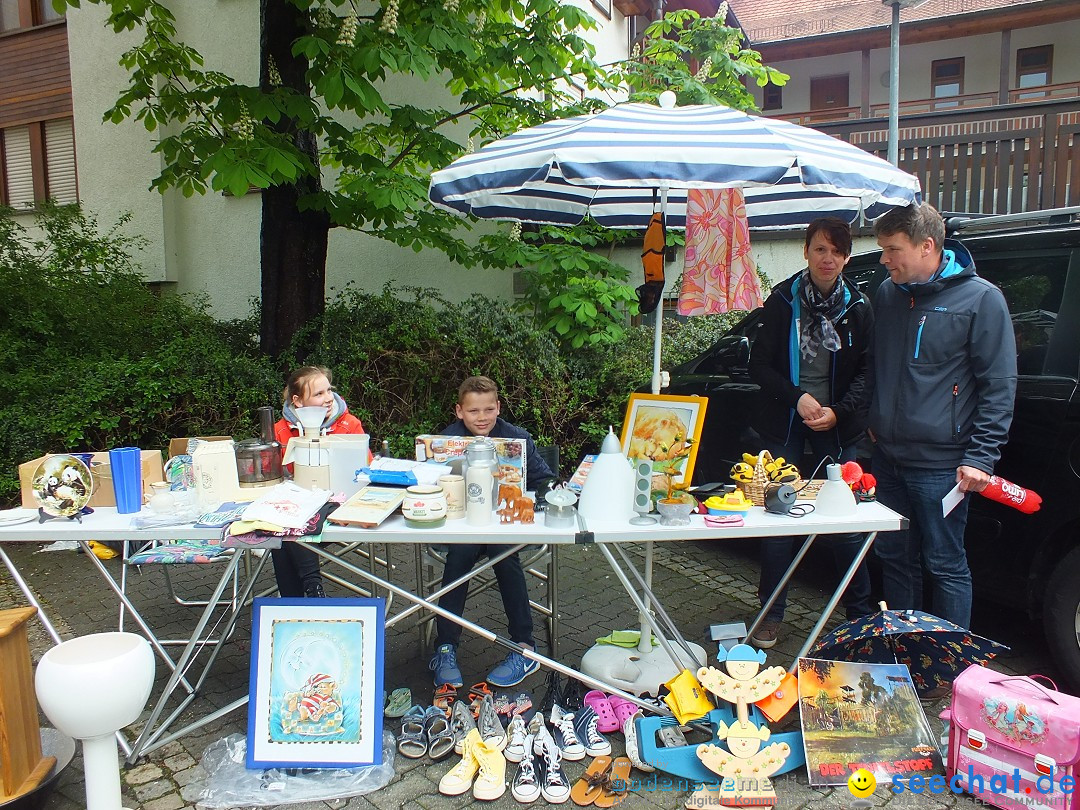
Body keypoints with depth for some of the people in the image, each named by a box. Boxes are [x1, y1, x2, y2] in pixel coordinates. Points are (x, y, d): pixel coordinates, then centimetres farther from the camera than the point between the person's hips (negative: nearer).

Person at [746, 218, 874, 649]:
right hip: (784, 422, -1)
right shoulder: (782, 301, -3)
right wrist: (796, 397, -15)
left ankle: (859, 613, 23)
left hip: (837, 424, 1)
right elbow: (759, 365, -2)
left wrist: (839, 411, -11)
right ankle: (772, 613, 17)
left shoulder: (858, 307, 1)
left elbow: (866, 370, 3)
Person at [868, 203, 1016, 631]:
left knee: (945, 566, 4)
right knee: (895, 559, 16)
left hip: (940, 464, -6)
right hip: (888, 456, 6)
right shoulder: (887, 294, 9)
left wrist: (980, 457, -13)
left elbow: (999, 386, -9)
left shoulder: (980, 298, -9)